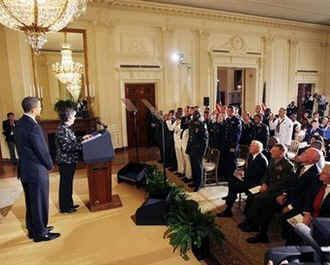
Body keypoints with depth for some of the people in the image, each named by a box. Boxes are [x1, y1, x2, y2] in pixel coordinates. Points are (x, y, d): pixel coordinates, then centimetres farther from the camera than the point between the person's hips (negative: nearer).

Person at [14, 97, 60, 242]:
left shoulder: (19, 124, 5)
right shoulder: (32, 126, -23)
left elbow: (23, 148, 10)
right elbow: (42, 150, -19)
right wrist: (50, 165, -2)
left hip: (24, 170, 9)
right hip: (37, 171, -9)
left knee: (31, 202, 21)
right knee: (40, 203, 6)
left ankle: (33, 229, 36)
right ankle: (40, 233, 20)